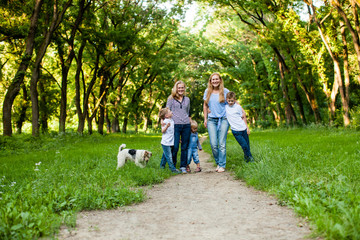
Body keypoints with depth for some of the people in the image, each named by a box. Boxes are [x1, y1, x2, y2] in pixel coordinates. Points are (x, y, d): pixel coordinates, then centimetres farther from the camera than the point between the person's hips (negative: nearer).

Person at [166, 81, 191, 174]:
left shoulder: (187, 99, 17)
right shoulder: (171, 99, 7)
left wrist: (190, 123, 18)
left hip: (186, 125, 3)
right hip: (175, 125, -3)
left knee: (184, 147, 4)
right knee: (175, 147, -7)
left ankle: (183, 166, 13)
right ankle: (173, 166, 10)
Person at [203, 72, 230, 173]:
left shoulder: (225, 91, 1)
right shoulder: (207, 91, 8)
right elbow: (205, 106, 17)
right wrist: (205, 119, 12)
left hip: (223, 119, -2)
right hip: (211, 120, 2)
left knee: (222, 144, -4)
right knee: (213, 144, -5)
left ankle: (222, 165, 5)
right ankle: (218, 162, 15)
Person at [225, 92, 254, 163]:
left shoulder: (238, 107, -1)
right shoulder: (225, 107, 1)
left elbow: (243, 117, 7)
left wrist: (247, 128, 7)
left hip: (243, 129, 1)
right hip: (235, 130, -1)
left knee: (247, 144, 6)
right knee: (244, 145, -6)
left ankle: (246, 156, 30)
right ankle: (249, 156, 19)